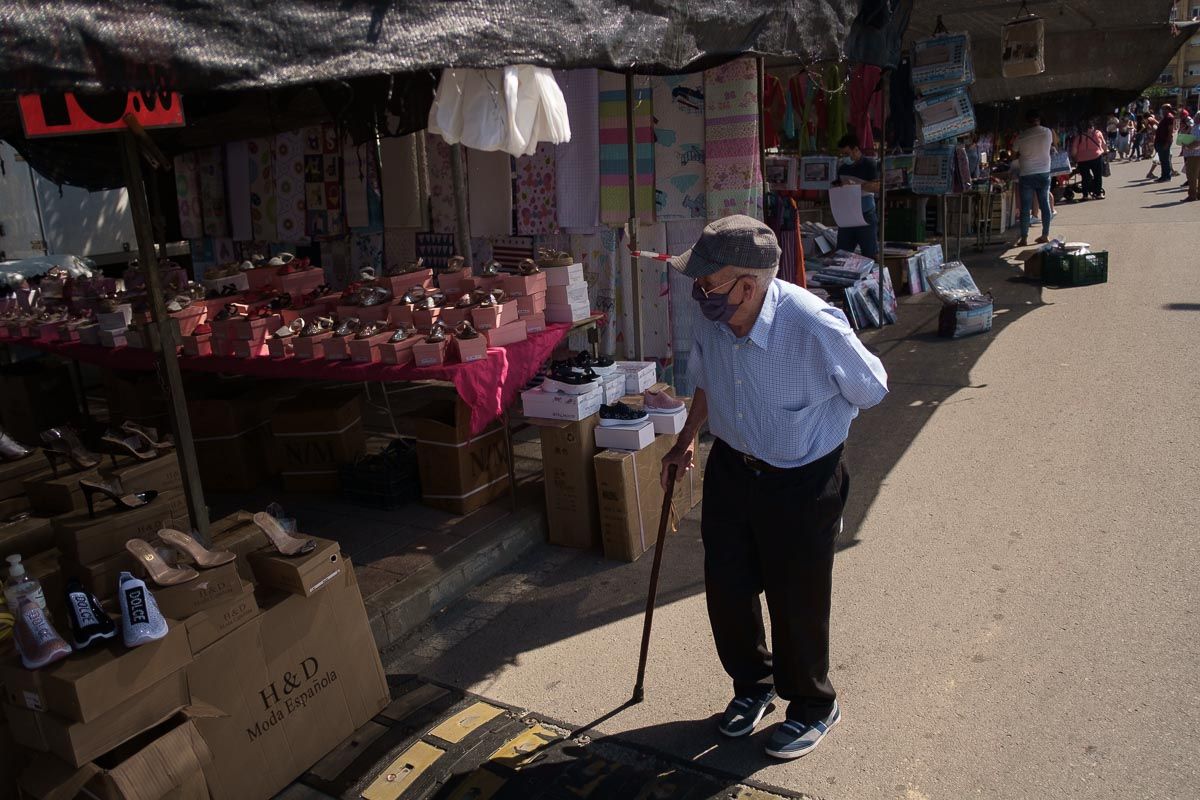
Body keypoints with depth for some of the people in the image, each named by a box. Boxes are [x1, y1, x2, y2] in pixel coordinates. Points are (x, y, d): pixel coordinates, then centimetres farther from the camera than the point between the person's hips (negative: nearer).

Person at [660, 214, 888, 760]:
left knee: (797, 601, 9)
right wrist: (686, 442, 16)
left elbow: (872, 390, -11)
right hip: (730, 469, 5)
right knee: (726, 587, 14)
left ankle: (812, 707, 38)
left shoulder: (815, 327, -31)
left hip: (802, 484, -5)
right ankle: (751, 685, 43)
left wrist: (812, 430, 3)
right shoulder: (710, 319, -13)